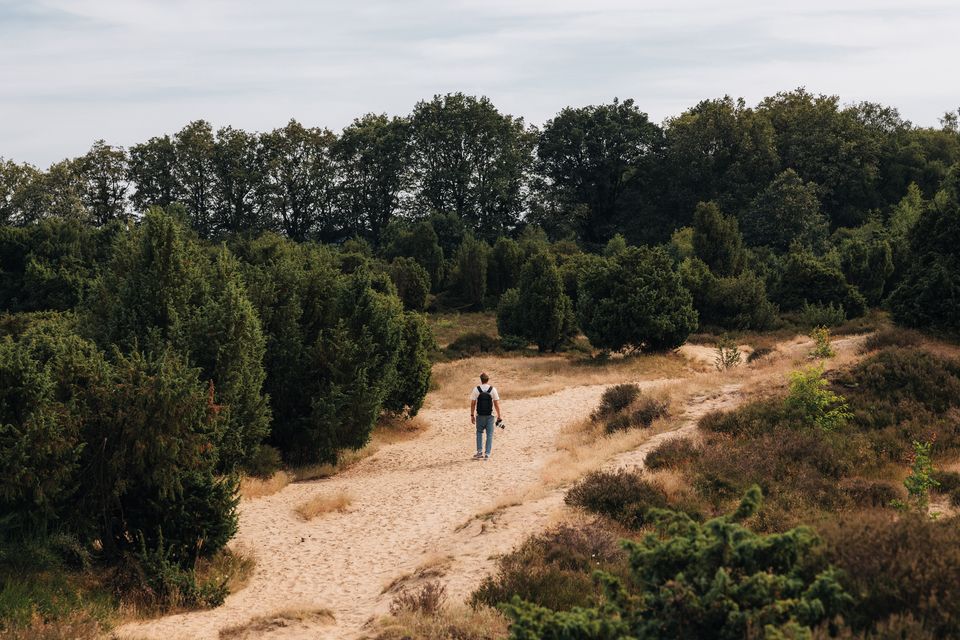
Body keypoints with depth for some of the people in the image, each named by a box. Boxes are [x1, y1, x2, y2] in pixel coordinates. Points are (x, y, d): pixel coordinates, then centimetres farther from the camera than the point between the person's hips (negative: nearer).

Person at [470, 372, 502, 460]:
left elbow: (473, 403, -3)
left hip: (480, 415, 0)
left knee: (479, 433, 16)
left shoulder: (476, 389, -3)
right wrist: (499, 416, 3)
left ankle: (479, 451, 6)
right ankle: (487, 454, 3)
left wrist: (472, 415, 5)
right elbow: (496, 403, -3)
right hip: (490, 415, 0)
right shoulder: (493, 389, -4)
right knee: (489, 434, 6)